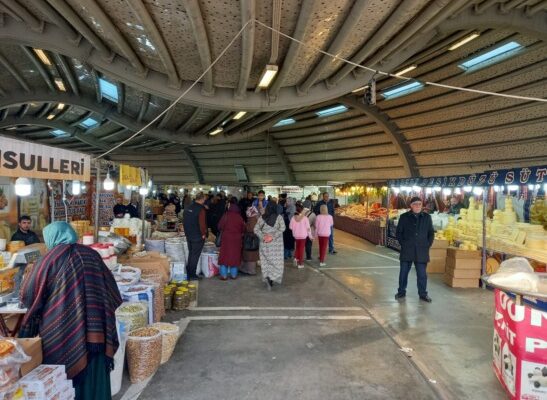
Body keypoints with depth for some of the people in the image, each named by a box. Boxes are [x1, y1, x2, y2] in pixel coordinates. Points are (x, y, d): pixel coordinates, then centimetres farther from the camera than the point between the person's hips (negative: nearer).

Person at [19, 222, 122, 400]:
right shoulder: (92, 254, 8)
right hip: (96, 334, 3)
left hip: (62, 334, -3)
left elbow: (29, 294, 4)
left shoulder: (52, 257, -3)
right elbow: (113, 292, 12)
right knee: (94, 378, 14)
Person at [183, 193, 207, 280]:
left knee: (190, 254, 19)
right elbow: (202, 224, -23)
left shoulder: (187, 208, 7)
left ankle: (188, 273, 25)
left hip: (188, 236, 7)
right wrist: (204, 234, -10)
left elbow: (184, 222, 13)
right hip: (198, 237, -7)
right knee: (195, 255, 2)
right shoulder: (201, 209, -18)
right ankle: (192, 275, 8)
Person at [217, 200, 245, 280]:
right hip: (236, 239, 2)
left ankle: (224, 275, 5)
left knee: (225, 256, 4)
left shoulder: (226, 216, -10)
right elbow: (243, 229, 4)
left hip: (226, 238, -2)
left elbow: (220, 227, -6)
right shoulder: (240, 217, -5)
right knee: (235, 256, 10)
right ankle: (233, 274, 15)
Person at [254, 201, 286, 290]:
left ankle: (268, 279, 11)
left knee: (266, 262, 13)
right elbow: (282, 228, -16)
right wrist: (273, 237, -15)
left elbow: (256, 229, -6)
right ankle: (271, 278, -12)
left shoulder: (262, 218, -1)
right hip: (276, 244, -2)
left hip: (264, 244, 2)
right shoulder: (279, 217, -6)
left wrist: (263, 237, -9)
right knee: (276, 261, 6)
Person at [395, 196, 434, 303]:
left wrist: (428, 245, 1)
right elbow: (399, 232, 5)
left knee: (422, 274, 5)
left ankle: (423, 294, 18)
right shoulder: (404, 217, 1)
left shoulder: (427, 217, 5)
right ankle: (401, 292, 21)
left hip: (421, 251, 1)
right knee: (403, 272, 8)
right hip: (407, 250, 0)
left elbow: (431, 233, 10)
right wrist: (403, 244, -3)